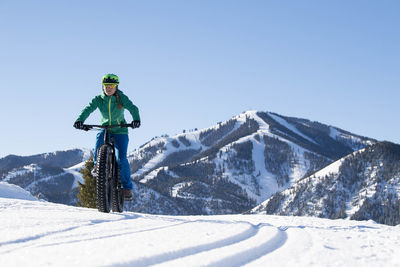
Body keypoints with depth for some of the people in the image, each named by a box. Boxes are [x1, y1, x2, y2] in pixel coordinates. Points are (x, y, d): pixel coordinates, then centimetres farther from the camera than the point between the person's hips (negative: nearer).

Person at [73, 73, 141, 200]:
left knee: (121, 158, -14)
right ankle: (98, 164, -7)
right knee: (99, 139, -34)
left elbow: (133, 108, -26)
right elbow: (88, 109, -19)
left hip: (120, 130, -2)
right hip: (105, 128, 2)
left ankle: (127, 187, -1)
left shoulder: (122, 98, -11)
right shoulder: (98, 99, -6)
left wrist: (136, 119, -47)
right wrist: (79, 120, -39)